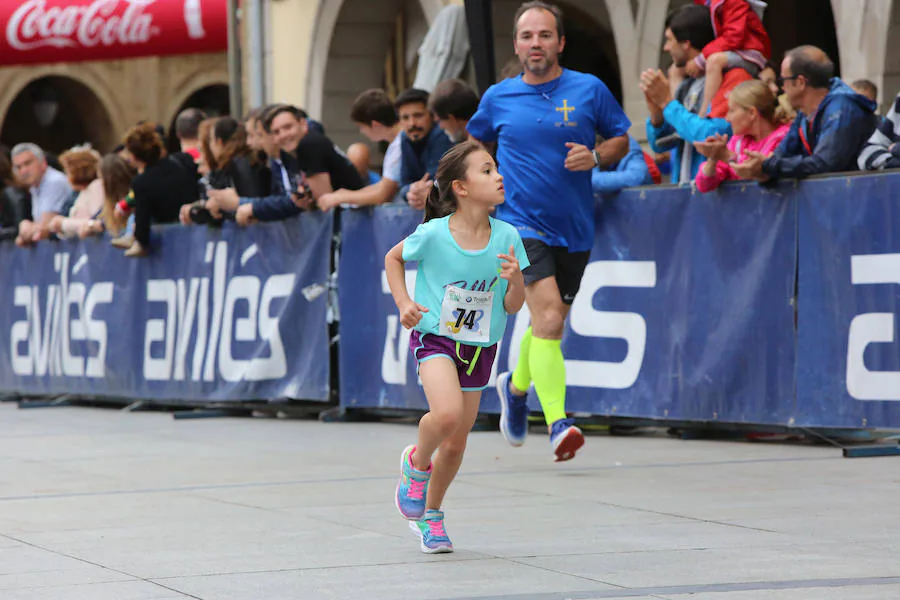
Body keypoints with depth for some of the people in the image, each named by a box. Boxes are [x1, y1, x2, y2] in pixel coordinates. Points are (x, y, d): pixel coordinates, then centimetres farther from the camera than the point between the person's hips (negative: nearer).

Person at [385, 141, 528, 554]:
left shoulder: (506, 237, -9)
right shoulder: (433, 234, -17)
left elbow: (512, 307, -3)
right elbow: (393, 258, 4)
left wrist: (515, 279, -24)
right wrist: (404, 303, -9)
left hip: (479, 345, 4)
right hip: (435, 335, -4)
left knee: (456, 442, 10)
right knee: (447, 414, -30)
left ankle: (430, 514, 36)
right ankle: (417, 463, 3)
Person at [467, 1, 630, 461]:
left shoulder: (589, 90, -1)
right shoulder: (497, 98, 2)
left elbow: (621, 140, 8)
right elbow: (476, 143, 20)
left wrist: (595, 157, -11)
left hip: (574, 229, 3)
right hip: (523, 224, -3)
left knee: (550, 325, 17)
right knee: (548, 318, -21)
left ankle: (516, 385, 47)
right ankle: (557, 425, -25)